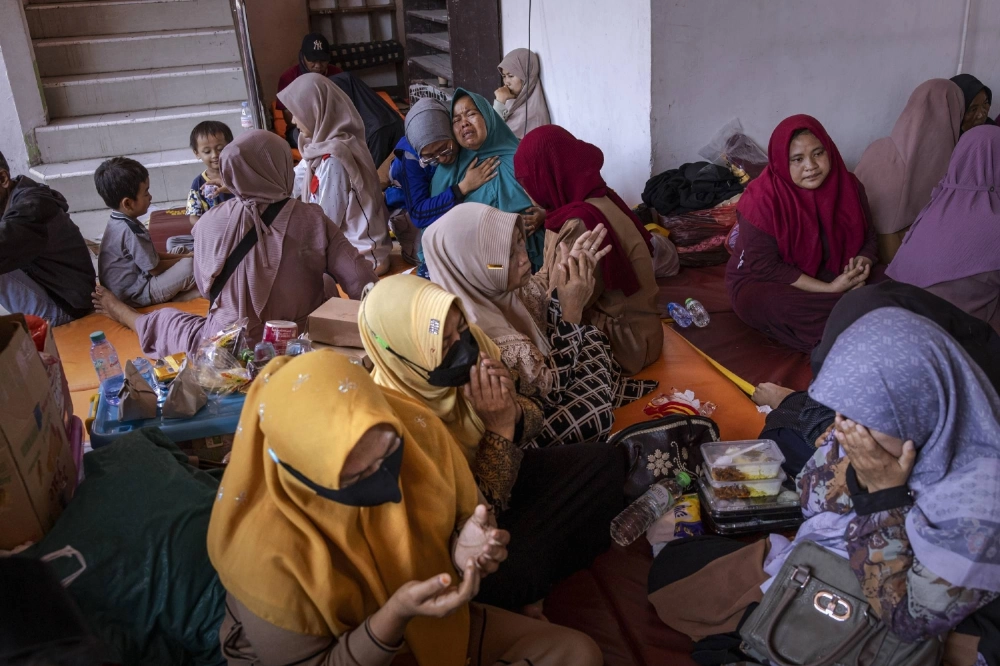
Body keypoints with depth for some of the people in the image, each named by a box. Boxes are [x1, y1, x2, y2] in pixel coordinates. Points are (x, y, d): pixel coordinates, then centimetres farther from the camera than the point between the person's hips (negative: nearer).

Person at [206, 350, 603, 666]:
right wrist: (393, 616, -35)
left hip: (430, 624, 5)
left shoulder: (417, 431, -21)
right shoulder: (266, 548, -32)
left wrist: (466, 548, -25)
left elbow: (458, 519, -3)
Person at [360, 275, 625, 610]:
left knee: (606, 461, 1)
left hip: (493, 473, 7)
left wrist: (514, 410, -25)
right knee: (511, 576, -33)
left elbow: (532, 421, -3)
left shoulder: (471, 342, -18)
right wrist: (500, 428, -32)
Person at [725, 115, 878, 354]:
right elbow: (765, 267, -22)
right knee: (776, 304, -38)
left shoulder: (849, 186, -4)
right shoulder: (761, 199, -21)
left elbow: (867, 237, 8)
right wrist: (829, 289, -25)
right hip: (762, 284, -5)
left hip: (832, 277, 5)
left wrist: (863, 263, -17)